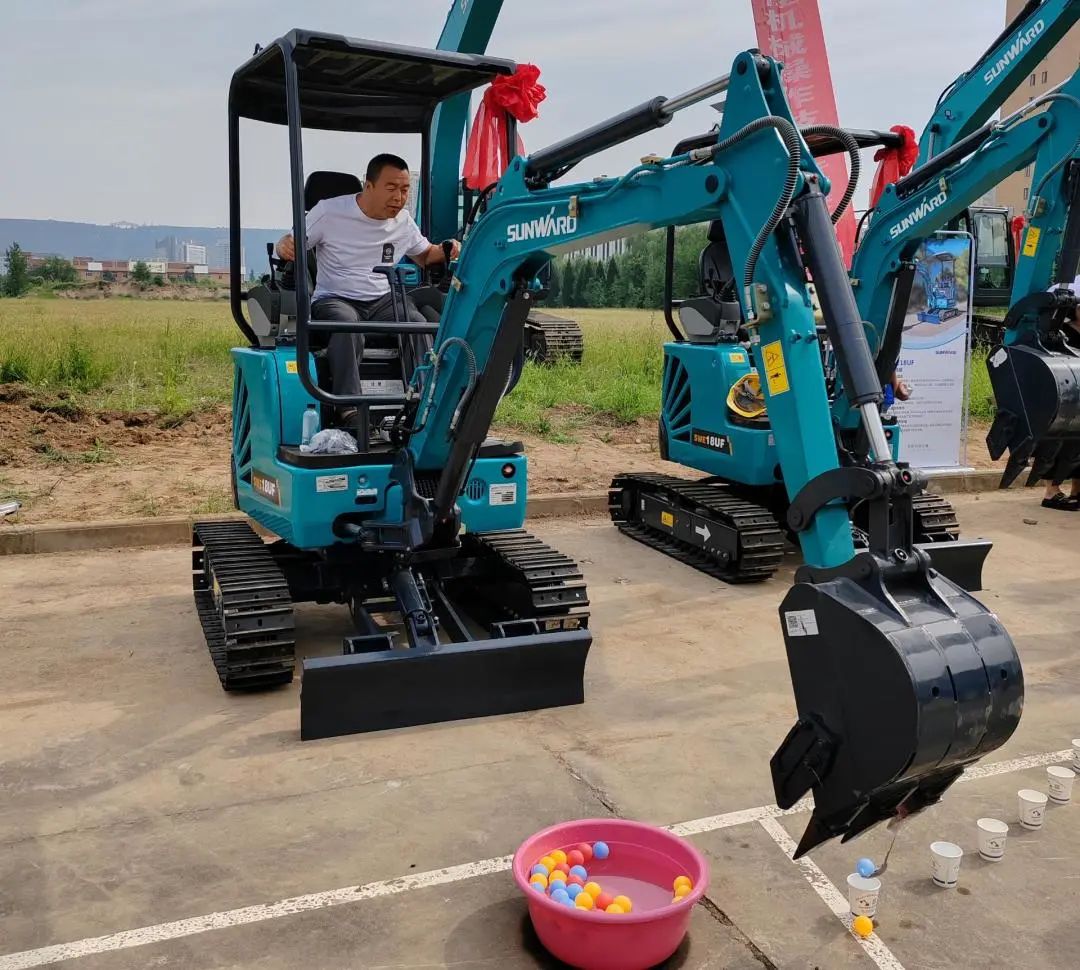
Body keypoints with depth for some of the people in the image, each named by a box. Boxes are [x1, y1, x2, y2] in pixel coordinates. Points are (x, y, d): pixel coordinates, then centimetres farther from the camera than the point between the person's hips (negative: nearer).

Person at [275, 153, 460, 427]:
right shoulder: (330, 211, -3)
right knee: (346, 323, -39)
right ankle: (349, 410, -46)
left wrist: (446, 250, 3)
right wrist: (284, 246, -24)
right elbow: (290, 244, 2)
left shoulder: (404, 221, 10)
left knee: (418, 325, -29)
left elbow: (424, 255, 26)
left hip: (383, 301, 4)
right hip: (334, 299, -3)